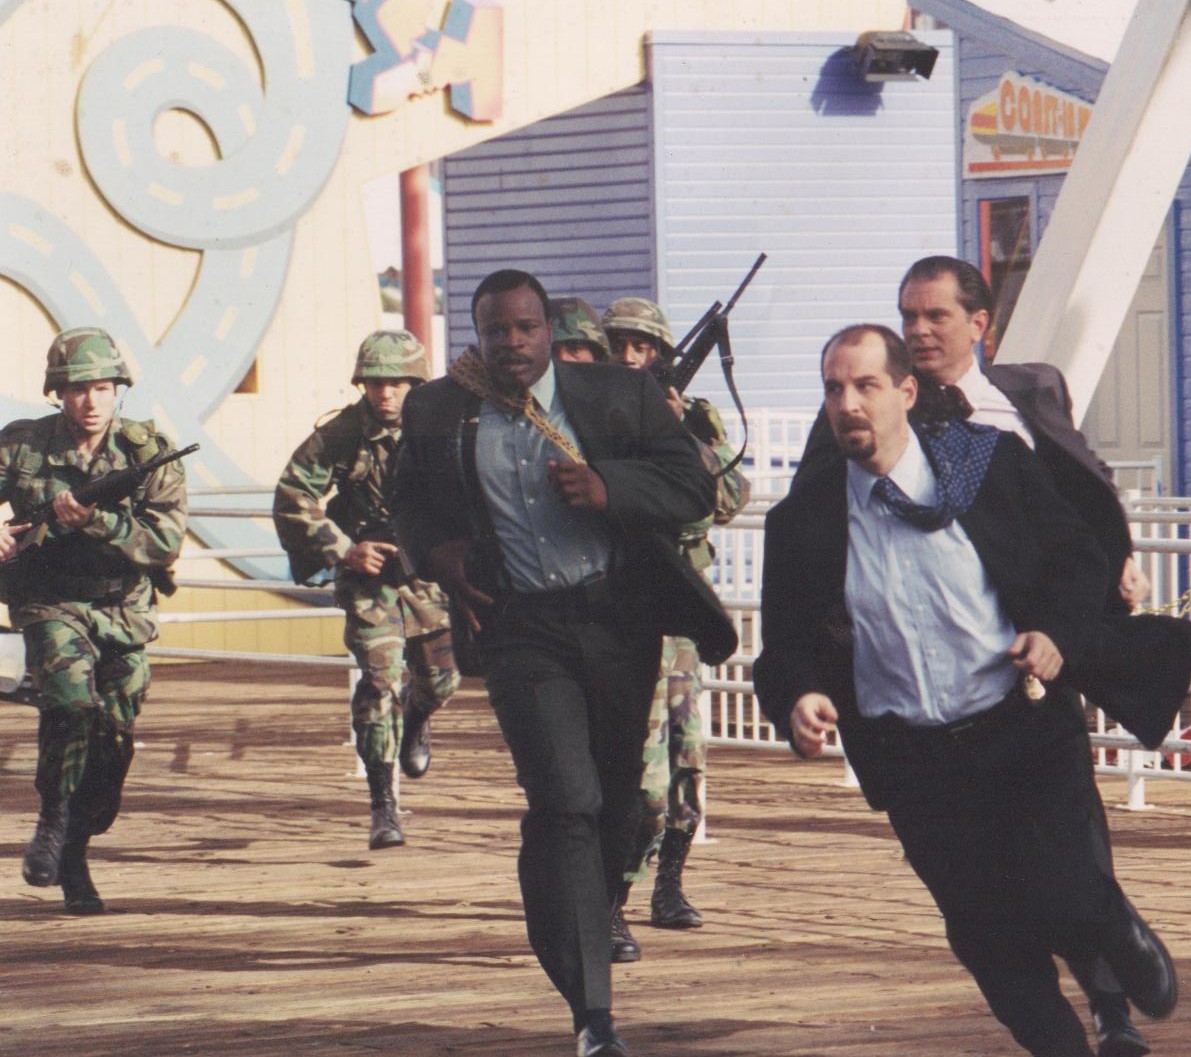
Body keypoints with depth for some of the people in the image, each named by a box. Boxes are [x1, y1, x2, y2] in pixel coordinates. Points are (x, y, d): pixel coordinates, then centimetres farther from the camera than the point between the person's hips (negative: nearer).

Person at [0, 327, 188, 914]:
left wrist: (95, 520, -29)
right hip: (51, 605, -2)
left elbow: (165, 541, -16)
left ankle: (73, 855, 25)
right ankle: (54, 818, -8)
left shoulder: (150, 453, -6)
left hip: (124, 614, 2)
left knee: (113, 743, 4)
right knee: (71, 700, -29)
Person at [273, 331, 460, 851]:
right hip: (369, 574, -2)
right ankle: (382, 806, -10)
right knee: (381, 680, -15)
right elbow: (291, 500, -7)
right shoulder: (340, 435, -12)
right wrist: (344, 549, -12)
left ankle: (415, 722, 51)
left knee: (438, 679, 12)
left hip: (428, 573, 2)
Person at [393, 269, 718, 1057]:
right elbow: (411, 500, 22)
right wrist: (437, 549, 1)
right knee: (567, 801, -16)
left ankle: (585, 929, 43)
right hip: (521, 630, -2)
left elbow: (693, 488, -2)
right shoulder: (437, 413, 4)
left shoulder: (620, 396, -1)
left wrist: (609, 489, -19)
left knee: (617, 798, 14)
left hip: (618, 616, 2)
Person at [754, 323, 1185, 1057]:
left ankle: (1124, 937, 21)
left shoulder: (995, 462, -1)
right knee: (989, 942, 3)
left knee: (1065, 905, -14)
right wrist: (799, 699, -17)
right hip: (916, 767, 2)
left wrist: (1059, 634, -14)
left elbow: (1079, 557, 5)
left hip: (1027, 733, -2)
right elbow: (786, 645, 5)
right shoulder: (803, 520, 2)